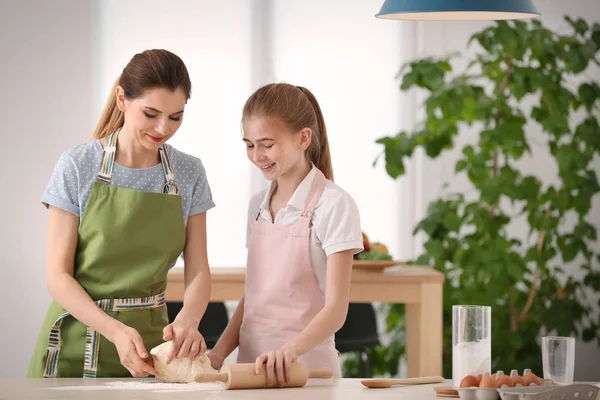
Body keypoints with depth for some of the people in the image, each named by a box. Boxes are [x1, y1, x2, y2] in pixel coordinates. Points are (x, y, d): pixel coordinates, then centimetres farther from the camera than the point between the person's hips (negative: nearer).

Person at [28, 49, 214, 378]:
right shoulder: (77, 166, -8)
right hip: (76, 344, -2)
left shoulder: (189, 174, 1)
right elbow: (58, 276, -10)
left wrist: (188, 319, -23)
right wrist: (116, 331, -24)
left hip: (149, 340, 2)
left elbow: (198, 271, -1)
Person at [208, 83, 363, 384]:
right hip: (251, 362, 6)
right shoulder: (259, 206, 11)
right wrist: (219, 353, 1)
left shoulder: (333, 206, -8)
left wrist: (290, 350, -28)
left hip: (305, 365, -5)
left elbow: (336, 309, -12)